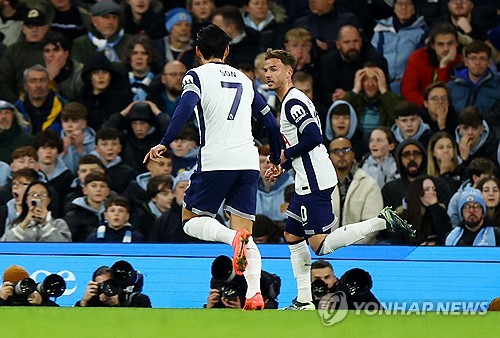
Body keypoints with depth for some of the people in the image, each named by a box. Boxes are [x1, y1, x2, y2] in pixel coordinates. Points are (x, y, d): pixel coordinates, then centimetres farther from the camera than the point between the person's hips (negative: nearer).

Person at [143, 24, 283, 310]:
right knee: (246, 235, 5)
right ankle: (255, 293, -17)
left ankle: (234, 237, -22)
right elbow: (271, 123, 23)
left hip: (216, 159, -5)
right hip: (248, 161, 5)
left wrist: (164, 144, -16)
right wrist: (276, 160, 36)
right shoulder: (244, 80, 21)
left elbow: (186, 107, -14)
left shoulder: (197, 75, 5)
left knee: (192, 221, 8)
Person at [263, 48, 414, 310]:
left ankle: (382, 222, -14)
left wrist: (285, 155, -9)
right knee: (292, 236, 14)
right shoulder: (291, 101, 19)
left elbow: (312, 137, -23)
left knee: (321, 245, -14)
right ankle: (304, 301, 16)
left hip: (315, 182, -11)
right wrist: (282, 167, 17)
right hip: (308, 182, 11)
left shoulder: (293, 102, -12)